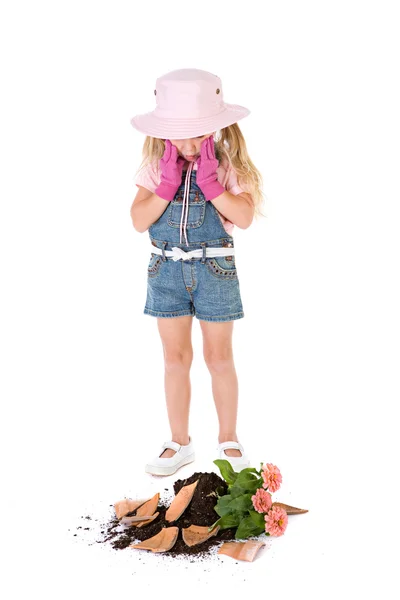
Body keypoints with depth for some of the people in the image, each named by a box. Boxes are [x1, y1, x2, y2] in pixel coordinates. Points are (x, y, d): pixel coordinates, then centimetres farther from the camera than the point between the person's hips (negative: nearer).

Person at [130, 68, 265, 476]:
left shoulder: (228, 166, -7)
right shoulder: (154, 167, -2)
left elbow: (244, 217, -20)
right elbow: (139, 220, -10)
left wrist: (209, 182, -24)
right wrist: (167, 185, -19)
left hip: (214, 269, -2)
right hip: (167, 269, 2)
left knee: (219, 358, 7)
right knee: (175, 358, 9)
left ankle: (228, 440, 23)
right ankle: (180, 443, 22)